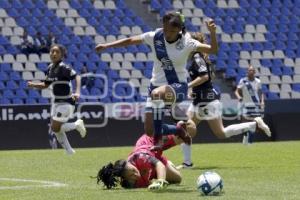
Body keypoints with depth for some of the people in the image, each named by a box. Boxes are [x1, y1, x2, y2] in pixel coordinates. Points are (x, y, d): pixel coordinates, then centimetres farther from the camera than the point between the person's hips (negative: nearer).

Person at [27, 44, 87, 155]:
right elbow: (45, 85, 15)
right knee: (55, 128, 10)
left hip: (66, 103, -8)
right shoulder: (50, 68, 5)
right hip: (56, 101, 8)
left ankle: (77, 125, 14)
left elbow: (77, 77, -26)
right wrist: (33, 85, -3)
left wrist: (77, 92, -41)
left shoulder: (63, 67, -18)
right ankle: (69, 151, 25)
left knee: (55, 128, -9)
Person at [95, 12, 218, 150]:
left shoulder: (186, 42, -14)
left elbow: (213, 50, -22)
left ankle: (158, 139, -28)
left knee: (157, 94, -41)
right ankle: (179, 131, 29)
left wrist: (212, 33, -38)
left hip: (178, 86, -4)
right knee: (150, 131, -2)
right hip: (156, 85, 4)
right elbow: (130, 40, 5)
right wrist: (106, 46, 4)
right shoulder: (155, 37, -7)